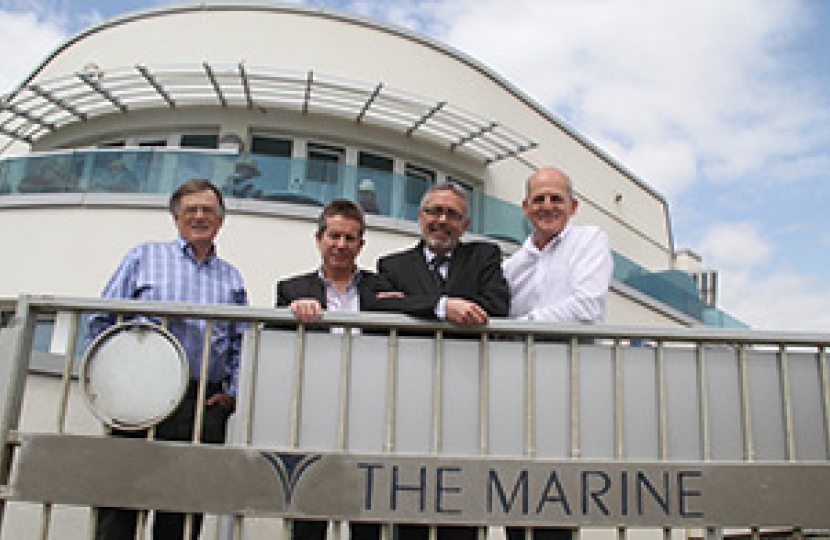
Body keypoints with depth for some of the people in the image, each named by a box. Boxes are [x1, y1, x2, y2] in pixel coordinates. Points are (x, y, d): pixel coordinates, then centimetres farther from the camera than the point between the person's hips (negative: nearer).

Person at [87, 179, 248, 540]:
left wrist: (233, 392, 4)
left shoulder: (231, 278, 19)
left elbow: (240, 344, 17)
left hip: (206, 405, 2)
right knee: (120, 500, -6)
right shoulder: (145, 256, 12)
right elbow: (103, 320, 7)